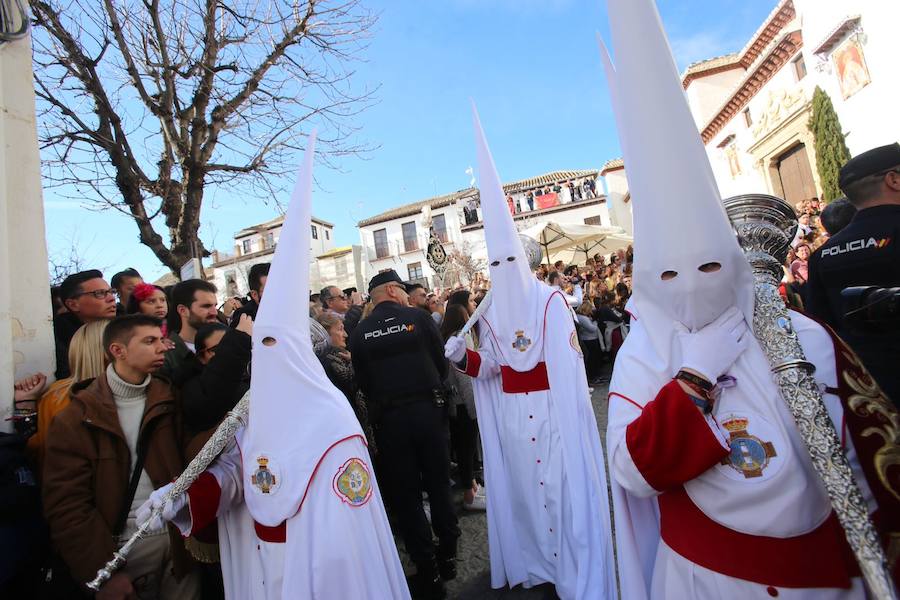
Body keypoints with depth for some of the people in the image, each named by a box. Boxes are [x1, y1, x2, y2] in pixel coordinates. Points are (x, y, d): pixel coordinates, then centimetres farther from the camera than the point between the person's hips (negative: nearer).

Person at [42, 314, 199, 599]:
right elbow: (66, 505, -9)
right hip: (125, 547, -2)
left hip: (177, 538, 3)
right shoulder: (75, 420, -7)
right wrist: (103, 572, -12)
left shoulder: (168, 401, 1)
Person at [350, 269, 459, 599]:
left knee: (404, 494, 13)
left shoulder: (359, 333, -3)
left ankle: (428, 572, 21)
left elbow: (363, 382, 3)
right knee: (438, 483, 18)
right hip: (428, 409, 1)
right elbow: (442, 364, 2)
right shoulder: (419, 317, -5)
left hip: (389, 419, 0)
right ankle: (447, 555, 33)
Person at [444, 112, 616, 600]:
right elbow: (490, 369, 3)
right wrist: (463, 358, -16)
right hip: (508, 413, 4)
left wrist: (568, 418, -14)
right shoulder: (488, 312, 5)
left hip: (550, 409, -4)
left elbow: (568, 364, -9)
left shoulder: (552, 301, -8)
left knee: (562, 482, 3)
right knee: (520, 483, 13)